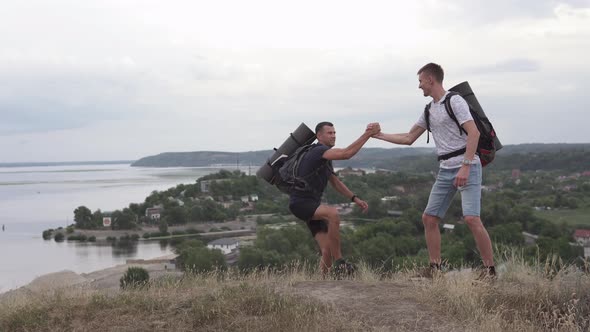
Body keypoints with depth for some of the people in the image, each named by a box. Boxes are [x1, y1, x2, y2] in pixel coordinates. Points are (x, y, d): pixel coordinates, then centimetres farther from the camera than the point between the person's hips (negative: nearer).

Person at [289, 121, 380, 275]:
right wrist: (367, 134, -28)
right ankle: (339, 263, -27)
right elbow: (346, 154, -30)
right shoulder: (319, 151, -16)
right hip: (301, 203, -10)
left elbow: (335, 182, 22)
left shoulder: (326, 156, 17)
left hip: (312, 205, 10)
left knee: (327, 250, -1)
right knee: (333, 213, -36)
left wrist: (355, 199, 12)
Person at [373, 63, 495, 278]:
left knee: (471, 219, -18)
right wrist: (380, 135, 20)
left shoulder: (454, 101, -7)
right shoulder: (429, 110, 17)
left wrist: (465, 166, -24)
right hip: (445, 170, 8)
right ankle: (435, 269, 12)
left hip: (467, 167, -8)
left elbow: (474, 133, -17)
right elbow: (408, 138, 24)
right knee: (429, 218, 4)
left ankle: (490, 270, -8)